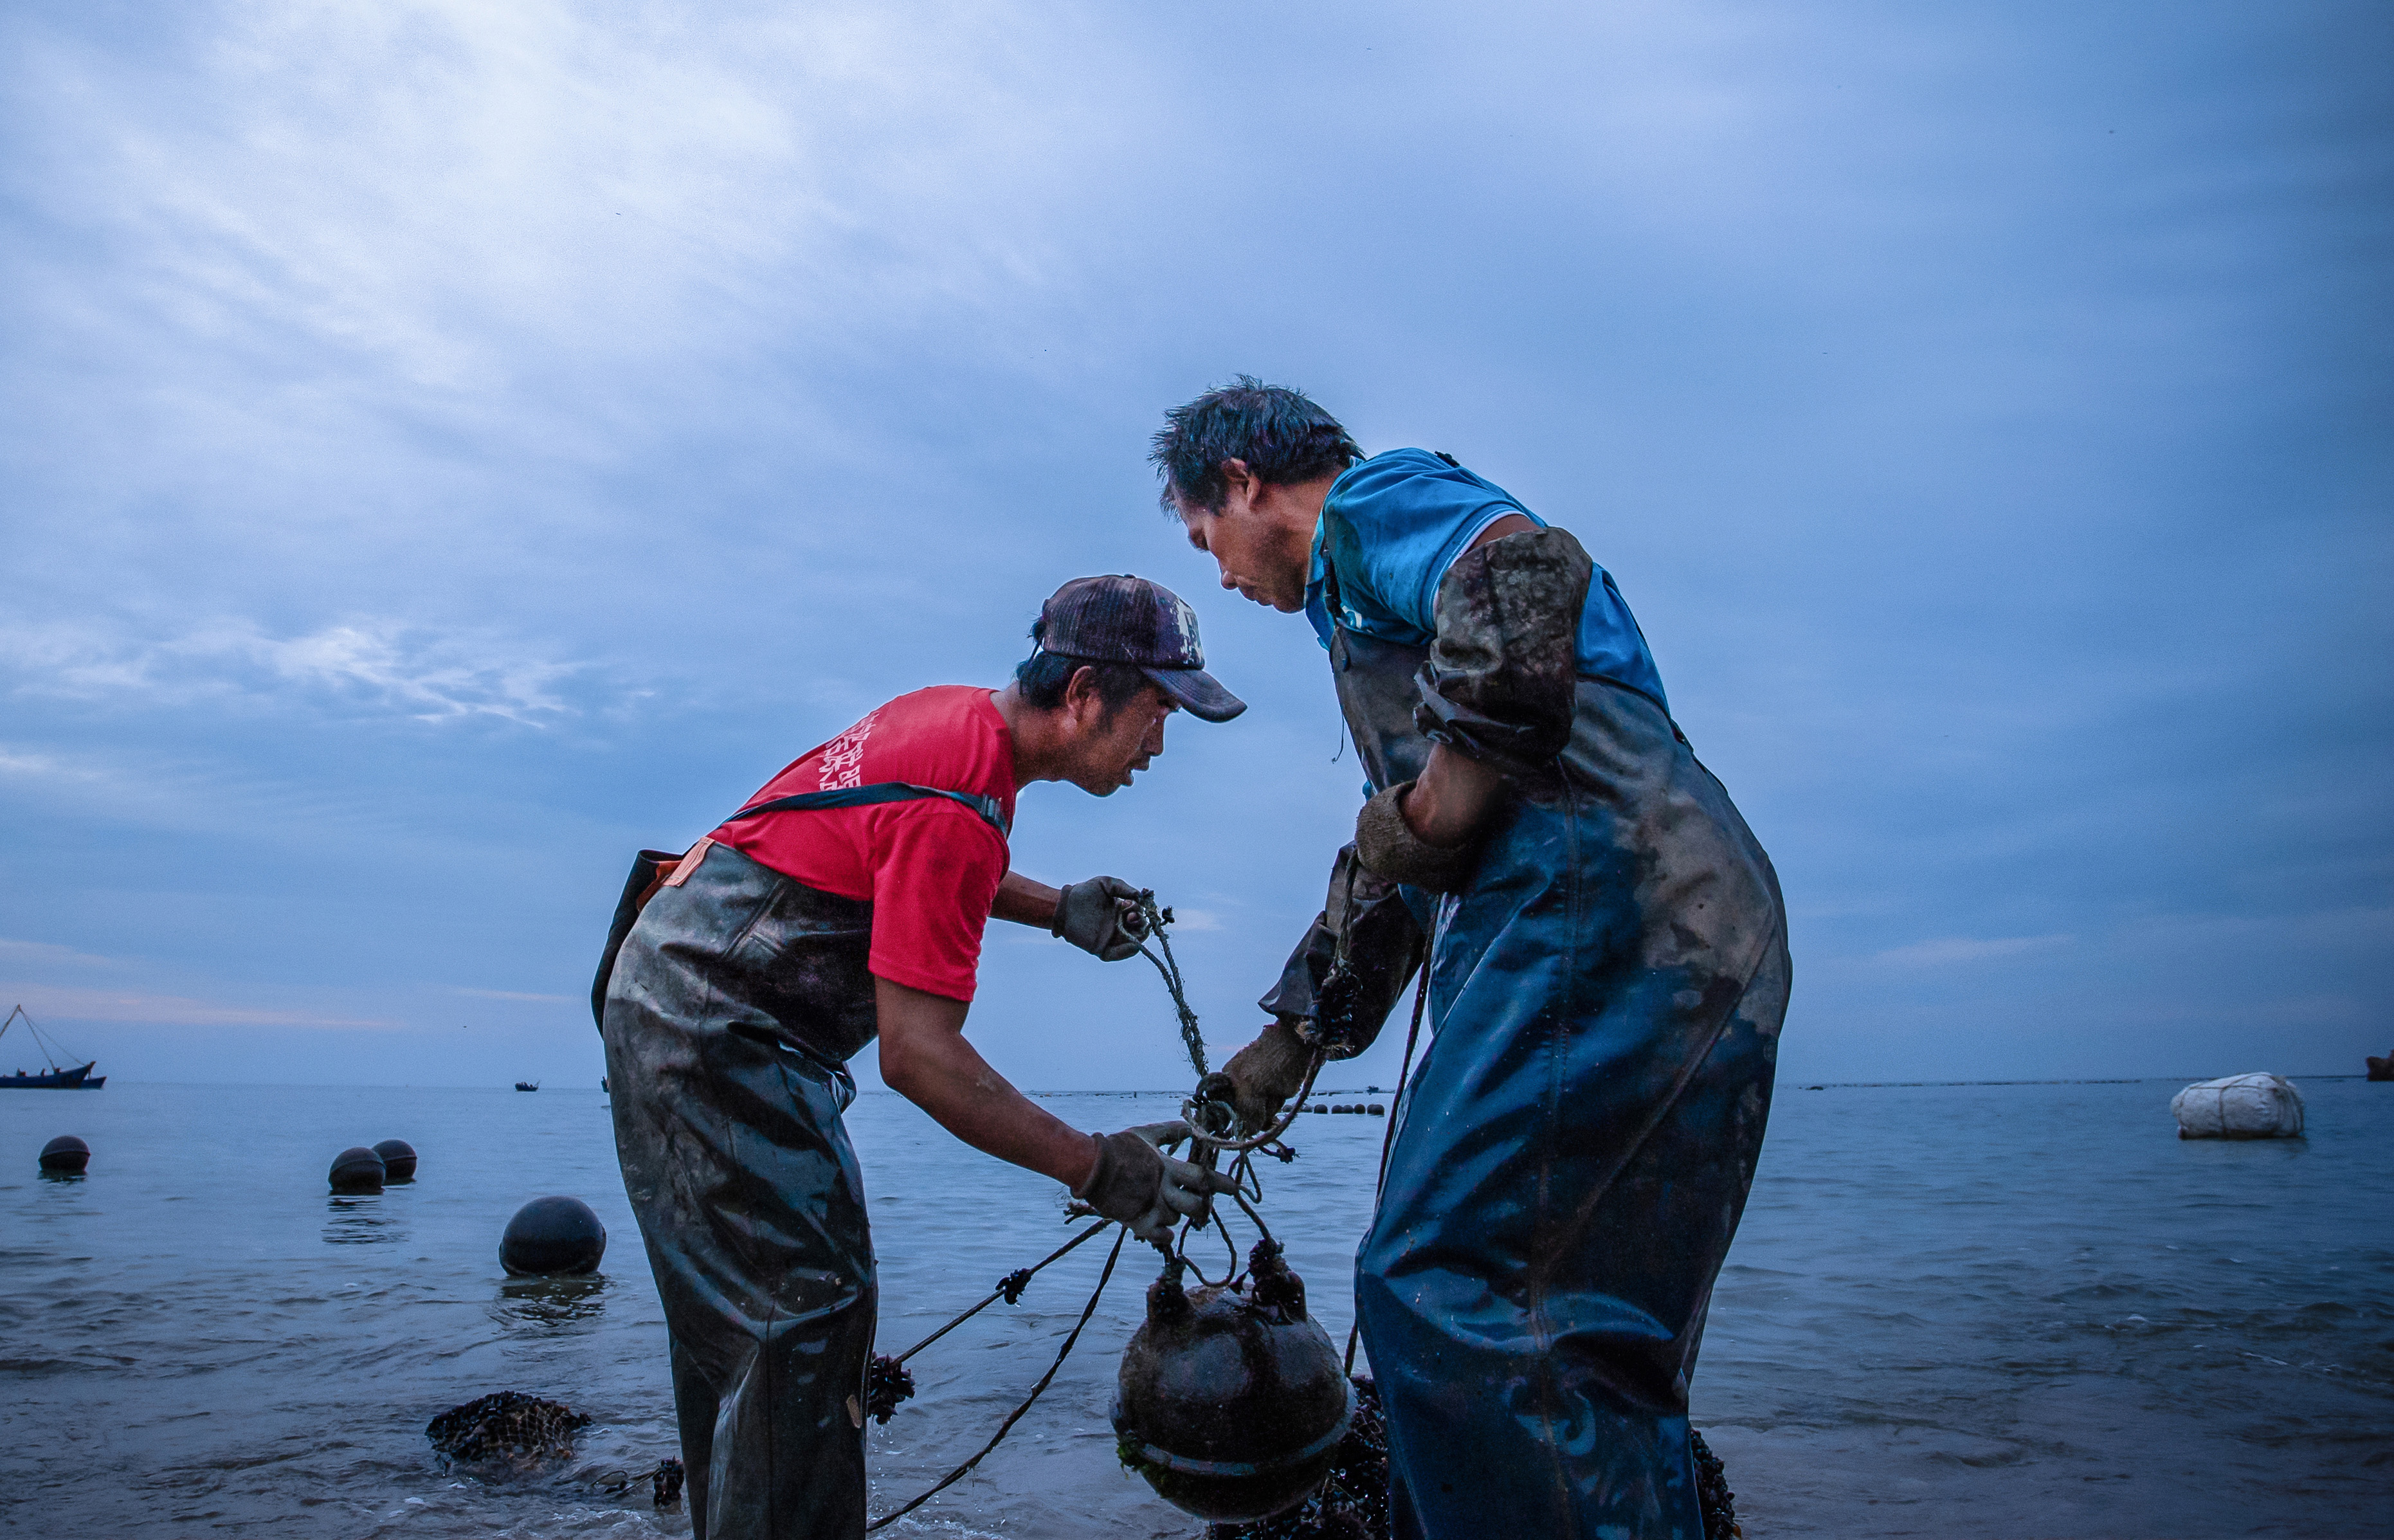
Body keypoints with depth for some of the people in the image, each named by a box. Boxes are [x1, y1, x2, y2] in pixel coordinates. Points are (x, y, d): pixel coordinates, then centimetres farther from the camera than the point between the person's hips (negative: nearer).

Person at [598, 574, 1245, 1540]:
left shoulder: (962, 716, 3)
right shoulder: (960, 796, -26)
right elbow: (918, 1056, -27)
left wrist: (1058, 910, 10)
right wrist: (1097, 1171, -22)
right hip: (711, 1024, -10)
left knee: (741, 1315, 16)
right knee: (807, 1315, -12)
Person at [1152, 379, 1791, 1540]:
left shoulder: (1373, 498, 7)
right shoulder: (1366, 595, 35)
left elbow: (1531, 571, -19)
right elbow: (1387, 875, 37)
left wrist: (1431, 808, -13)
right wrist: (1288, 1045, 38)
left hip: (1605, 898, -10)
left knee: (1438, 1286, -14)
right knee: (1589, 1336, 10)